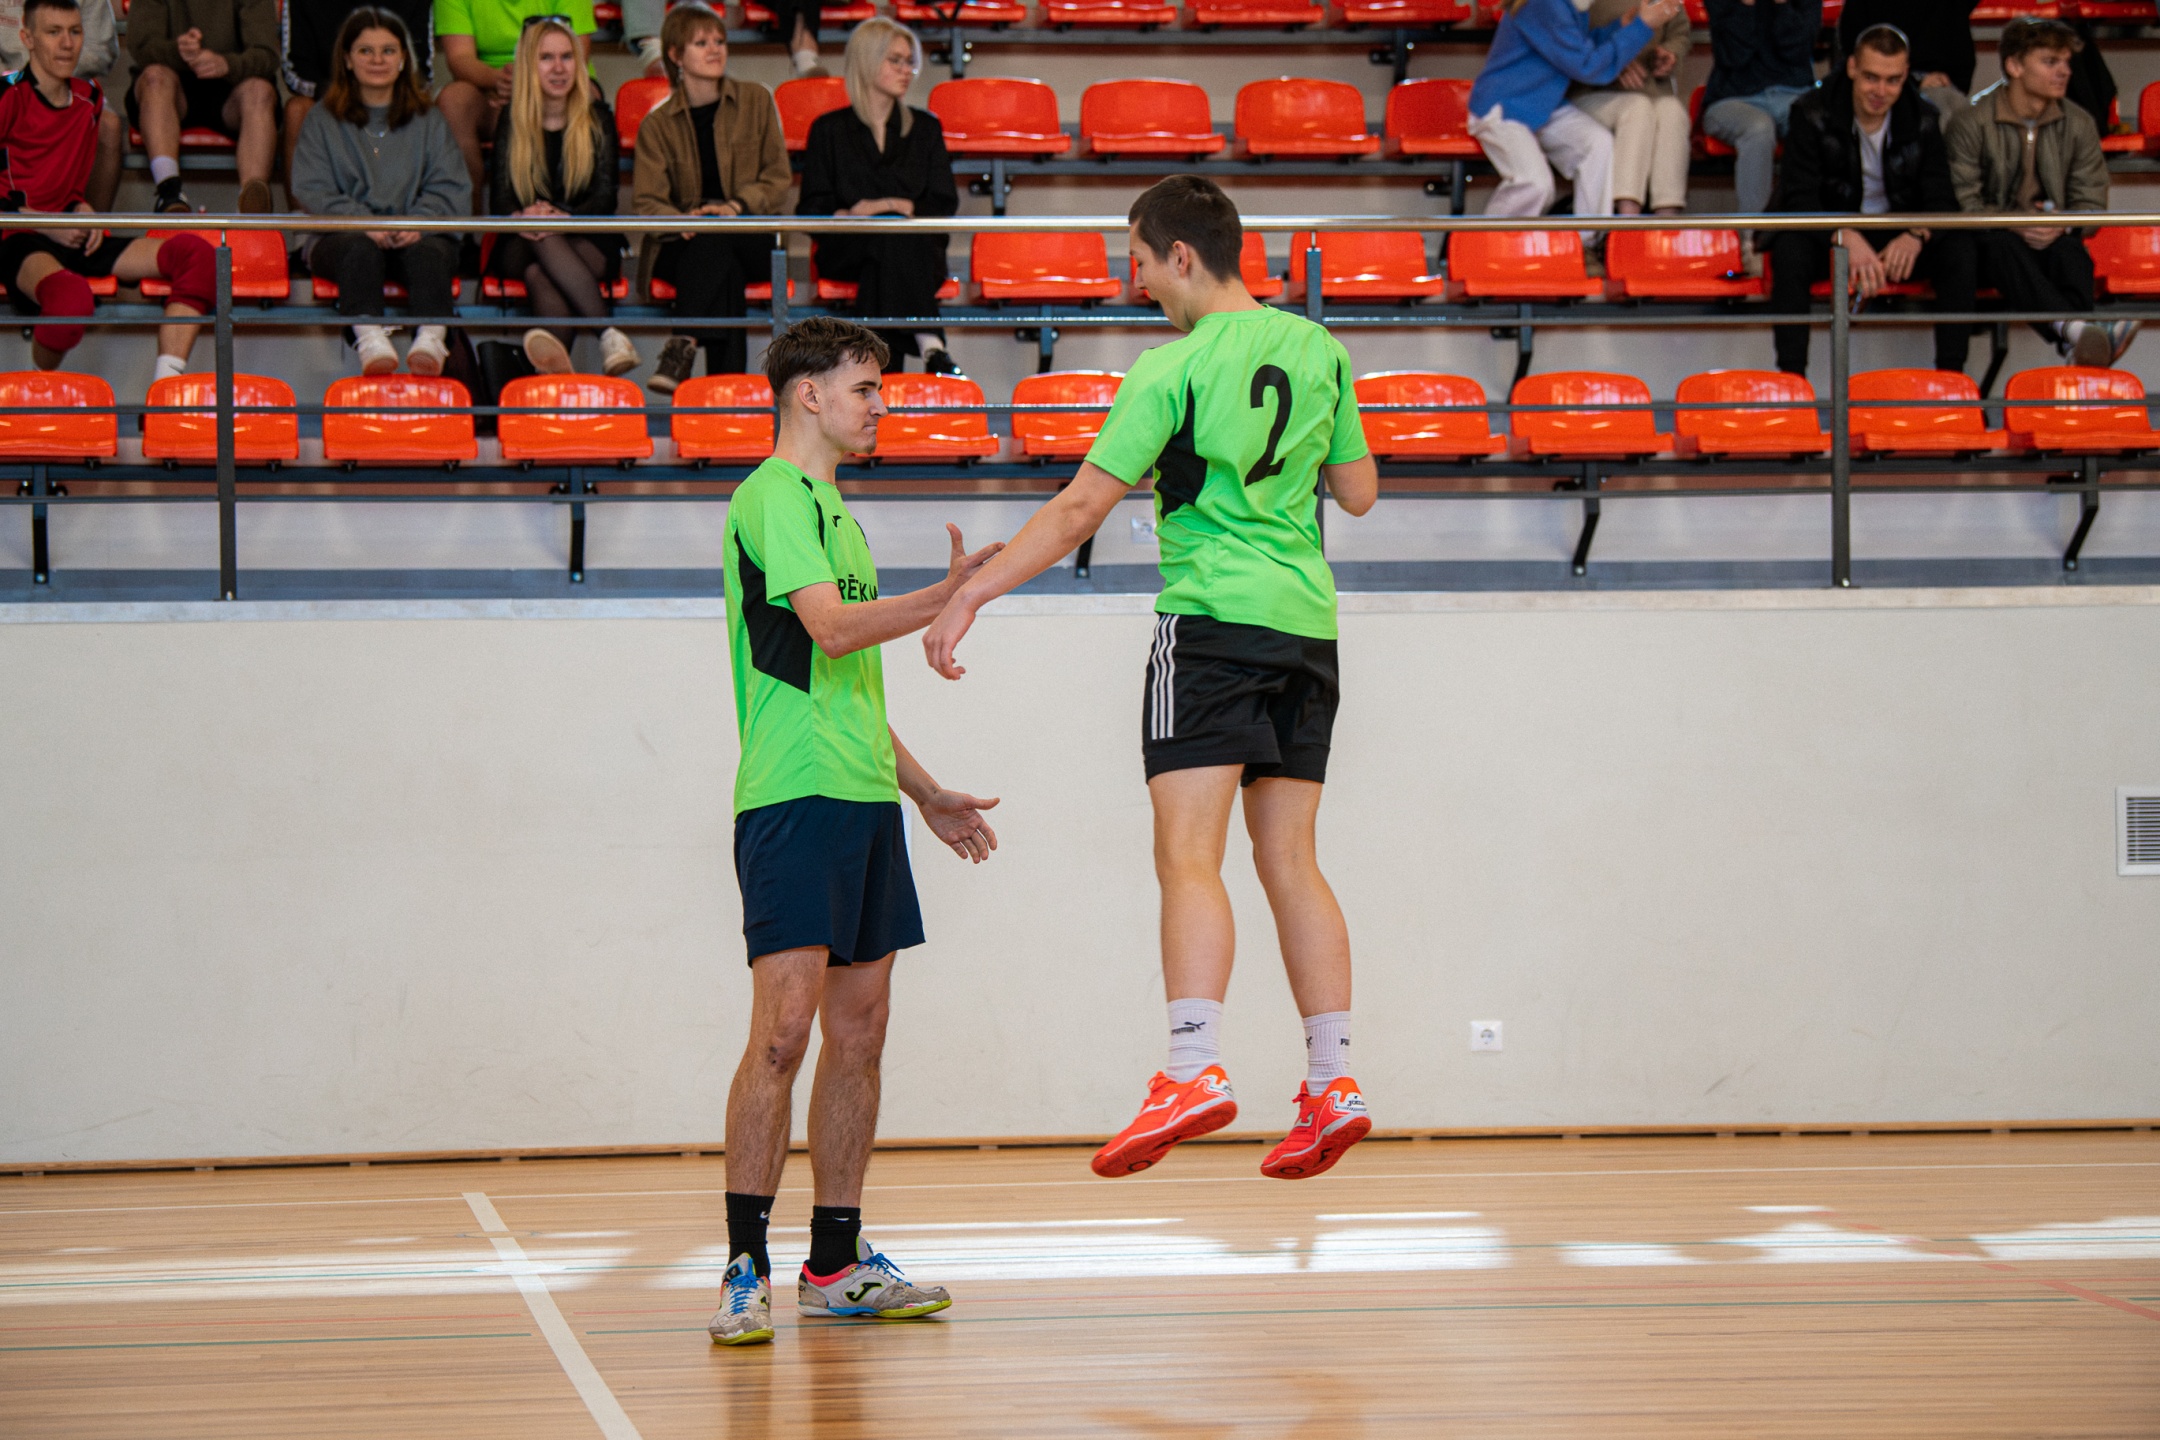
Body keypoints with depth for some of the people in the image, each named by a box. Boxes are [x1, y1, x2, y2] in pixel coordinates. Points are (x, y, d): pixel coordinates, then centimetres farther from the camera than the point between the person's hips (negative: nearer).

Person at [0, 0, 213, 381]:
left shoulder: (89, 98, 16)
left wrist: (81, 209, 6)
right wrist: (45, 222, -11)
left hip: (72, 241, 7)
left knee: (196, 254, -12)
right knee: (71, 295, -42)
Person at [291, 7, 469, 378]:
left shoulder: (428, 120, 21)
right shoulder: (323, 120, 16)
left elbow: (451, 188, 8)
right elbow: (312, 190, 2)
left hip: (416, 236, 1)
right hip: (343, 234, -1)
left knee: (428, 250, -35)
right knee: (360, 248, -37)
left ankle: (431, 340, -57)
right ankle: (370, 340, -58)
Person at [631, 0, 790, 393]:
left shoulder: (756, 102, 9)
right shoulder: (657, 124, 8)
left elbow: (778, 177, 5)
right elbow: (647, 202, 0)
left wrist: (738, 206, -15)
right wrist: (682, 221, -23)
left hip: (755, 241, 0)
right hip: (684, 245, 0)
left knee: (713, 238, -37)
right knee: (723, 267, -36)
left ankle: (683, 346, -49)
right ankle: (726, 385, -49)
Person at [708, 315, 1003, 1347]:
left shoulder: (832, 508, 22)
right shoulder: (773, 495, -7)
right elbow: (830, 628, -20)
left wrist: (921, 788, 28)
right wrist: (947, 596, -17)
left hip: (861, 799, 10)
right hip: (792, 798, -10)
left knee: (859, 1026, 8)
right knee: (784, 1025, -13)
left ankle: (835, 1264, 14)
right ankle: (745, 1271, -11)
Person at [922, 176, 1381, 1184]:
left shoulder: (1172, 371, -8)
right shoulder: (1316, 349, 9)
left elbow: (1081, 508, -10)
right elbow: (1358, 492, 17)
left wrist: (972, 593, -7)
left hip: (1213, 618, -7)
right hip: (1307, 624, 7)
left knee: (1187, 855, -12)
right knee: (1288, 861, 9)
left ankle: (1194, 1068, -25)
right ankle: (1331, 1082, 6)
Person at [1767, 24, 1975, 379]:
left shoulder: (1922, 119, -3)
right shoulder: (1813, 113, -11)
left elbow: (1940, 199, -6)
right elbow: (1799, 199, -19)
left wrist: (1917, 236, -31)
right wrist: (1846, 238, -39)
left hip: (1899, 239, 2)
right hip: (1832, 234, -2)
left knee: (1959, 251, -25)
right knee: (1789, 250, -34)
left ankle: (1951, 374, -22)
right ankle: (1791, 374, -33)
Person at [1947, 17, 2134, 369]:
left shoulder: (2079, 125, 8)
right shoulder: (1972, 122, -3)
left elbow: (2092, 202, 6)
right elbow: (1962, 202, -9)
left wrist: (2062, 224, -17)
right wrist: (2015, 223, -25)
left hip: (2054, 236, 3)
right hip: (1992, 237, -3)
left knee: (2071, 252, -32)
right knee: (2006, 247, -38)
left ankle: (2080, 346, -58)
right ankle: (2075, 330, -64)